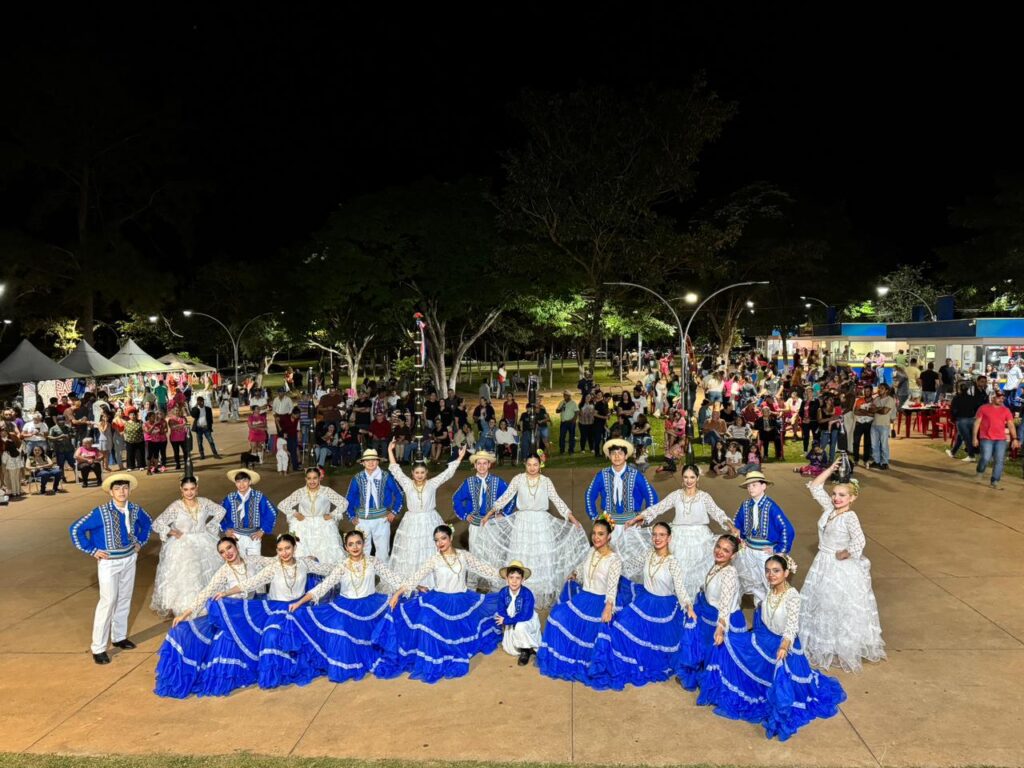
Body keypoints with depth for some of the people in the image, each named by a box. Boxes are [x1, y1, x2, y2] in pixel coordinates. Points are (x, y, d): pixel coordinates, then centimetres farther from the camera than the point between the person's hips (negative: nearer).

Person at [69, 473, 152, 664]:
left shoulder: (135, 510, -5)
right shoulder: (101, 512, -19)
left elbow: (148, 523, 17)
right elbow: (75, 529, -15)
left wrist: (141, 542, 9)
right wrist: (92, 551, -12)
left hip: (129, 559, 5)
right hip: (109, 562, -5)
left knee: (124, 600, 14)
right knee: (108, 601, -6)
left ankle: (119, 637, 31)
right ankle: (98, 648, 4)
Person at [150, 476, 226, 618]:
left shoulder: (203, 502, -3)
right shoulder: (175, 506, -13)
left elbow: (221, 510, 12)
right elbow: (156, 524, -13)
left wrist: (210, 526, 4)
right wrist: (173, 533, -15)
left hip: (204, 545, 4)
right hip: (183, 547, -4)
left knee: (206, 574, 10)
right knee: (183, 578, -4)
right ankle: (184, 610, 4)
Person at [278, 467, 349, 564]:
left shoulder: (326, 491, -3)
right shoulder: (300, 492, 1)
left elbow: (344, 502, -2)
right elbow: (282, 505, 6)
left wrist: (333, 515, -5)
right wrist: (295, 514, -1)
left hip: (324, 527, -1)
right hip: (304, 528, 1)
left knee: (328, 556, -11)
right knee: (301, 559, -9)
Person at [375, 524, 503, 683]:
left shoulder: (463, 556, 0)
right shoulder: (434, 559, -4)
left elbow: (485, 568, 3)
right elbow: (416, 577, -14)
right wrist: (397, 593, -25)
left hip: (461, 602, 2)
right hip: (439, 602, -2)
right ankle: (429, 666, -6)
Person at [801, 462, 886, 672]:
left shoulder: (850, 516, -20)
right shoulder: (829, 508, 0)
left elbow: (859, 541, -33)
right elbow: (815, 487, 5)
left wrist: (844, 554, -19)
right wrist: (830, 469, -1)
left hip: (842, 569, -8)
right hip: (823, 566, 8)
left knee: (842, 609, 5)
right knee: (823, 606, 18)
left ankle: (844, 650, 19)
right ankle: (825, 646, 34)